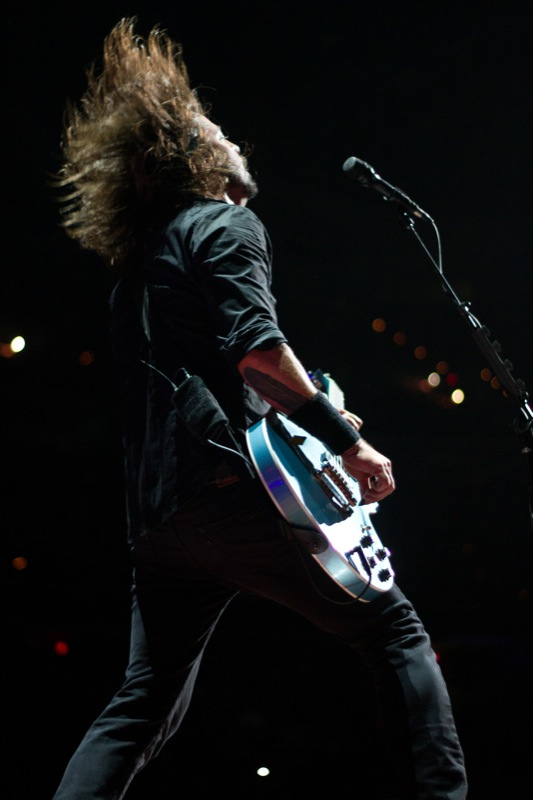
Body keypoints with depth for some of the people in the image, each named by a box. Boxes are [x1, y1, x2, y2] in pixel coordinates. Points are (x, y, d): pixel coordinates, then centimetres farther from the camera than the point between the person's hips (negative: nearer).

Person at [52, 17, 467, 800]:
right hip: (228, 481, -8)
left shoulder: (136, 267, 27)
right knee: (394, 631, 0)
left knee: (145, 701, 11)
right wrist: (344, 437, -11)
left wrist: (309, 418, 32)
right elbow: (254, 345, -15)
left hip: (155, 515, 8)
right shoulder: (227, 222, 2)